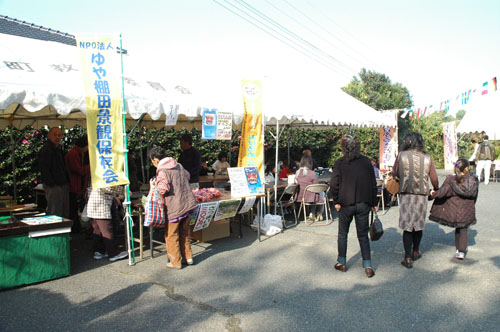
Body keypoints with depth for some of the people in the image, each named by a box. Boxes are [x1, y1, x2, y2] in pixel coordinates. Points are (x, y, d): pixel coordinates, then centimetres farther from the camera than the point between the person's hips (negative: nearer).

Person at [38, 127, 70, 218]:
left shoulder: (58, 148, 16)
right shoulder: (45, 150, -13)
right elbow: (44, 170, -16)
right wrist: (52, 185, -18)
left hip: (63, 185, 9)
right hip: (54, 187, -9)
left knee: (66, 213, 13)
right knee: (55, 214, -5)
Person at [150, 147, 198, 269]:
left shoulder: (162, 171, -13)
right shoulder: (178, 165, 10)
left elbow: (163, 189, -21)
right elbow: (187, 176, 25)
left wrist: (154, 186, -3)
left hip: (174, 207, -7)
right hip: (187, 203, 7)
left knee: (171, 235, 7)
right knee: (185, 232, 19)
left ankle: (176, 262, 14)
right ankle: (188, 257, 28)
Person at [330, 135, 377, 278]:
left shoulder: (339, 163, -10)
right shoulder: (366, 162, 0)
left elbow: (334, 184, -14)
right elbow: (373, 184, 4)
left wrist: (336, 201, -3)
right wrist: (373, 202, 12)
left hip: (345, 204, -2)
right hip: (363, 204, 2)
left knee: (342, 234, 14)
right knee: (363, 235, 10)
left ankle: (342, 263, 22)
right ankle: (368, 266, 5)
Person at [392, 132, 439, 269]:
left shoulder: (401, 156, -8)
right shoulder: (427, 158, -2)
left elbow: (394, 173, 4)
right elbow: (434, 179, 2)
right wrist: (436, 189, 23)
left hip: (406, 195, -2)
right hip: (422, 195, 2)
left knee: (407, 226, 4)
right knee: (419, 224, 18)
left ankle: (408, 258, 4)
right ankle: (415, 252, 34)